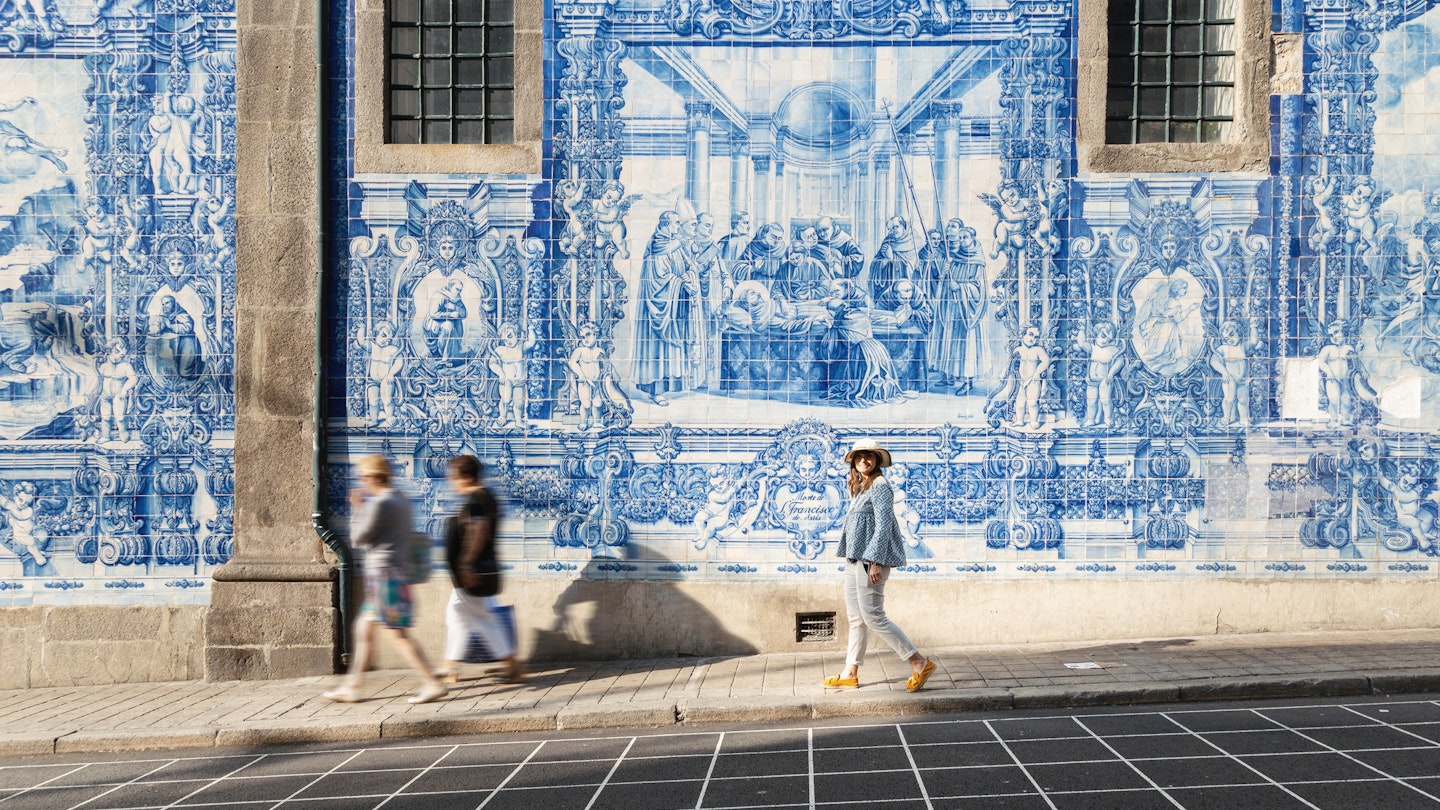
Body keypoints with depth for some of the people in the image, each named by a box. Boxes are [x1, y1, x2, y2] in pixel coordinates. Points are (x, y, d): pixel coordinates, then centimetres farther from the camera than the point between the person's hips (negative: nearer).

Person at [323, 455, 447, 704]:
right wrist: (364, 506, 19)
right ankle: (352, 686, 22)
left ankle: (432, 684, -6)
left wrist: (357, 509, 3)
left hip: (384, 572, -10)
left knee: (398, 633, -7)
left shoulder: (380, 504, -16)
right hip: (398, 570, 10)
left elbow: (357, 539, -9)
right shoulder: (401, 501, 13)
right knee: (364, 627, 16)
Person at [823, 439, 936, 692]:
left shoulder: (880, 486, -11)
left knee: (873, 617, -9)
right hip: (855, 558, 10)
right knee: (855, 617, 12)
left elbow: (883, 526, -17)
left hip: (871, 558, -10)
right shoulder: (859, 488, 16)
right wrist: (849, 557, 18)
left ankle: (920, 662, -2)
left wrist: (875, 562, -22)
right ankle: (850, 673, 17)